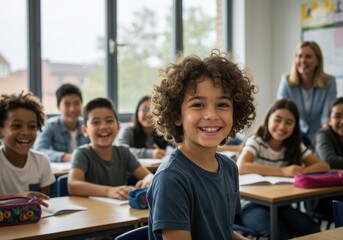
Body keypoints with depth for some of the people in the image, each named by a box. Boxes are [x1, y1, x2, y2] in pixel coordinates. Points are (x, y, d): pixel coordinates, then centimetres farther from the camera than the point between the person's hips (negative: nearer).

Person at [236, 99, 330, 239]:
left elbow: (324, 166, -1)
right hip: (252, 205, -5)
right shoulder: (256, 142, -10)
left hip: (280, 205, 5)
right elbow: (241, 167, -29)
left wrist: (300, 171, -22)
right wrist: (283, 171, -31)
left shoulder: (295, 146, 6)